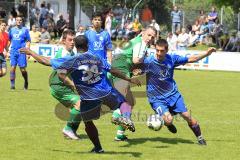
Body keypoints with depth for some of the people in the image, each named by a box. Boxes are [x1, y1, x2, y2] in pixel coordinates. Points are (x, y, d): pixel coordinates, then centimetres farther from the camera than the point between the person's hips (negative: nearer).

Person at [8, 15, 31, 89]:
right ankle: (12, 84, -4)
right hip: (13, 51, 2)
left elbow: (28, 41, 3)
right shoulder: (12, 30, 13)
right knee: (13, 67, -7)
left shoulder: (25, 30, 4)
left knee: (23, 69, -2)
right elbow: (9, 40, 20)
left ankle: (26, 82, 22)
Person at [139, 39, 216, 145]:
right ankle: (168, 124, 16)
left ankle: (200, 138, 18)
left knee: (187, 116, -4)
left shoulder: (172, 59, -5)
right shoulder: (148, 62, -16)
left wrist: (206, 54, 1)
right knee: (168, 119, -23)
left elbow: (191, 59, 6)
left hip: (173, 94, 3)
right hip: (157, 99, -3)